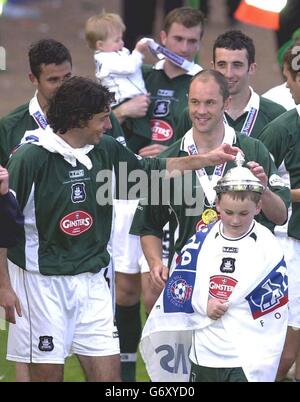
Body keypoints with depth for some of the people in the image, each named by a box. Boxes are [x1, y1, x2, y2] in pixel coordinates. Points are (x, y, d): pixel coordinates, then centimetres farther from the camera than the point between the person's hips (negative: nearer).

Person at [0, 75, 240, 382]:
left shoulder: (106, 151, 5)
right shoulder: (30, 158, -13)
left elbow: (153, 171, 22)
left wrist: (209, 158, 18)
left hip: (91, 281, 6)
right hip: (42, 281, -6)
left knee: (108, 371, 1)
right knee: (48, 373, -1)